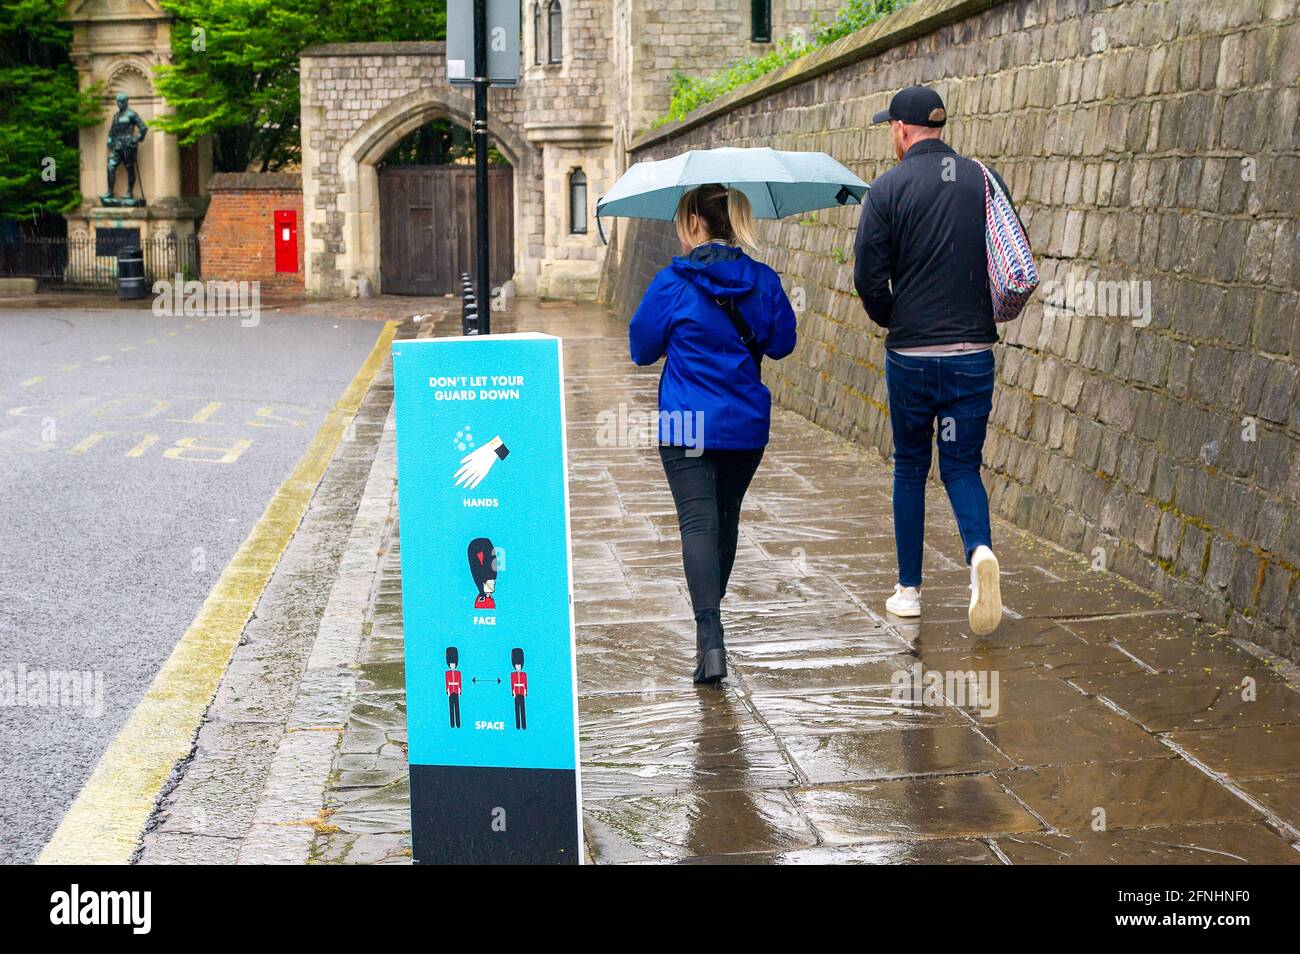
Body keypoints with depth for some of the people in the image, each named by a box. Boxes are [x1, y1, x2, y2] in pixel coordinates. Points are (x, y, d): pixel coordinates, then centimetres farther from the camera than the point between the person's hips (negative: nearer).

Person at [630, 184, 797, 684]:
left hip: (688, 427, -5)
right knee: (726, 519, 19)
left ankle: (710, 638, -24)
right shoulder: (763, 281, 2)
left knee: (698, 523, -9)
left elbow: (642, 349, -1)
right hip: (748, 426, 5)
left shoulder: (673, 282, -9)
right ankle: (710, 615, 37)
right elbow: (781, 344, 12)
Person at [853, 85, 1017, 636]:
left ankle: (909, 589, 18)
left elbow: (869, 278, -8)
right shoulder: (984, 180, 3)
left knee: (910, 467, 13)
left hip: (910, 355, -2)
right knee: (962, 466, 11)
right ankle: (980, 550, -18)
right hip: (974, 352, 2)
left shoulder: (888, 189, -7)